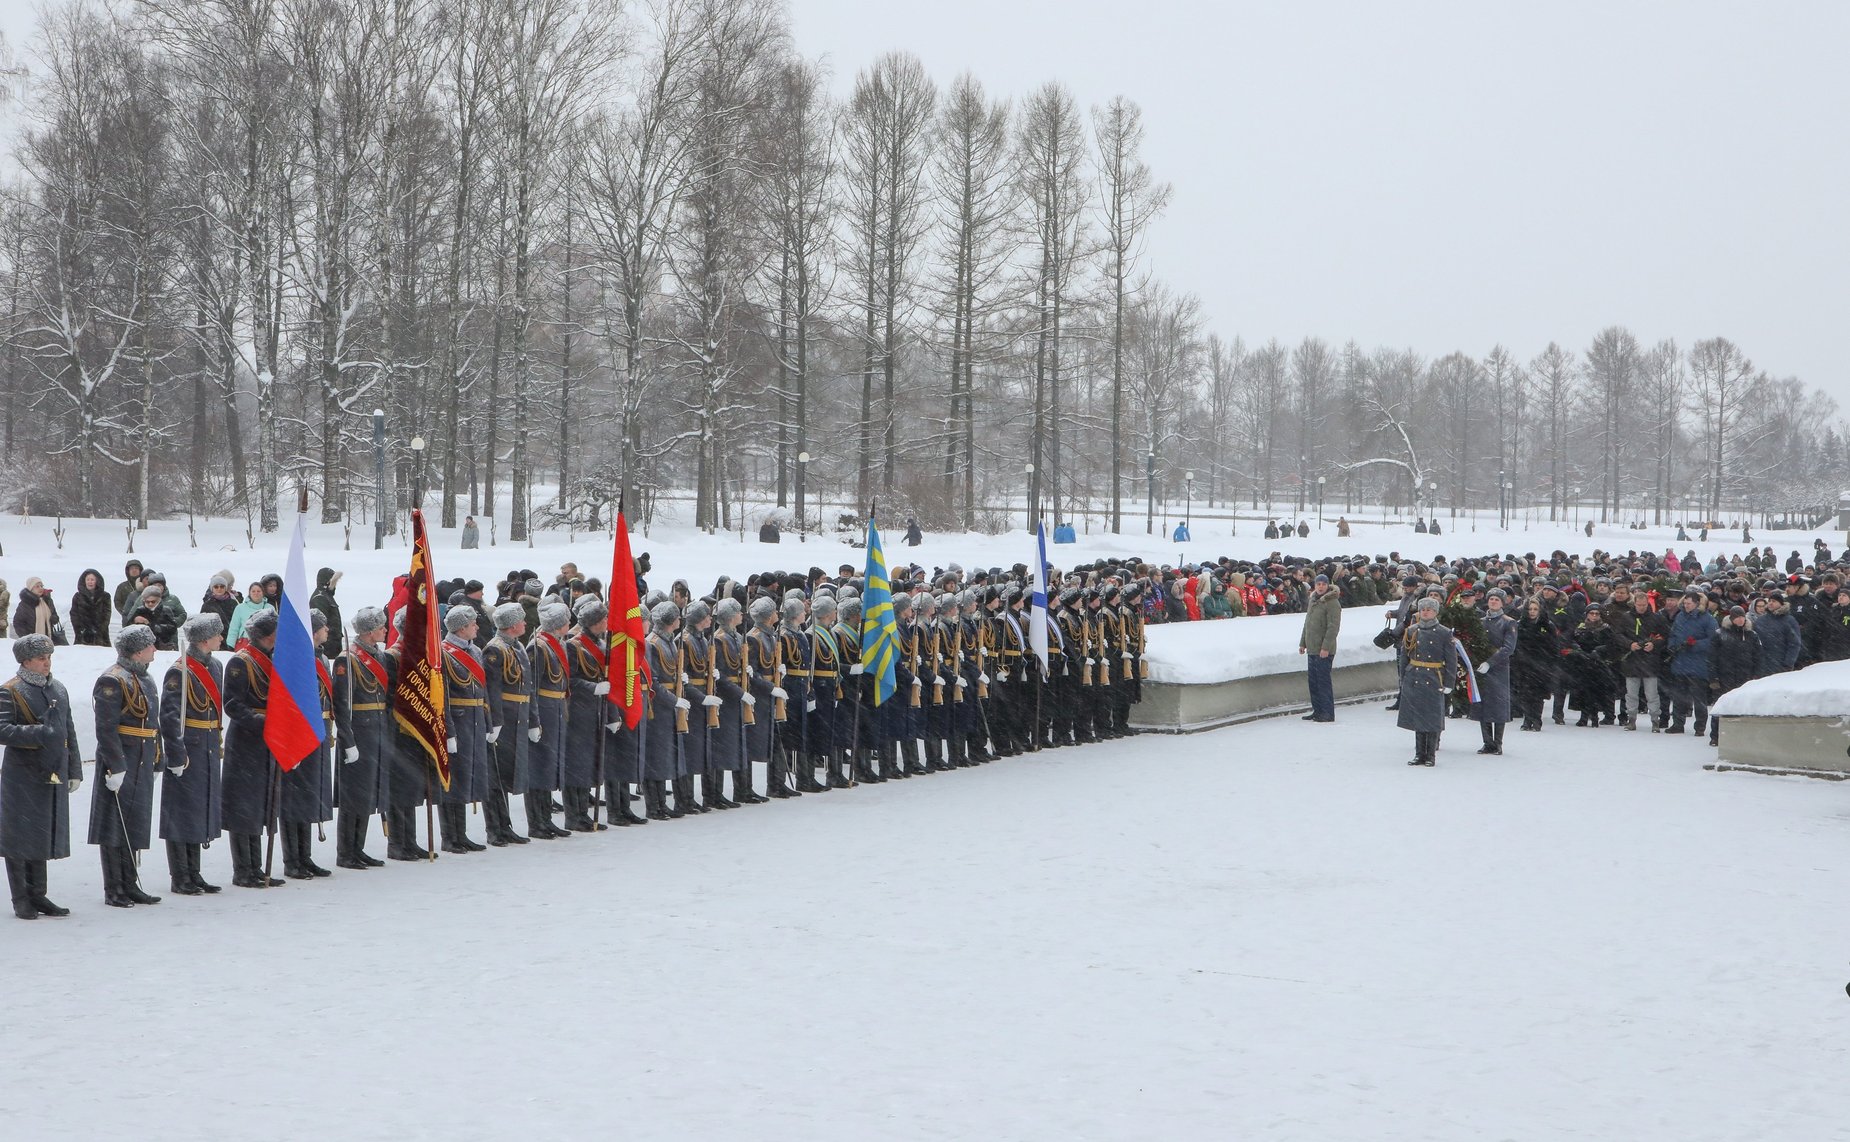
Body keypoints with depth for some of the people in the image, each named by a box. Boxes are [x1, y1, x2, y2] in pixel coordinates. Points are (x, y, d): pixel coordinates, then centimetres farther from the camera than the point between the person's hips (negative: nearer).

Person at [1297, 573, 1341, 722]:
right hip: (1312, 649, 9)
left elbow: (1333, 627, -19)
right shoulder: (1313, 601, 16)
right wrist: (1303, 643, 22)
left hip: (1324, 650, -9)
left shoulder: (1332, 603, -12)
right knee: (1313, 682, 12)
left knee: (1323, 681, -7)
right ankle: (1317, 711, 20)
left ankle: (1328, 713, -2)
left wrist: (1326, 647, -23)